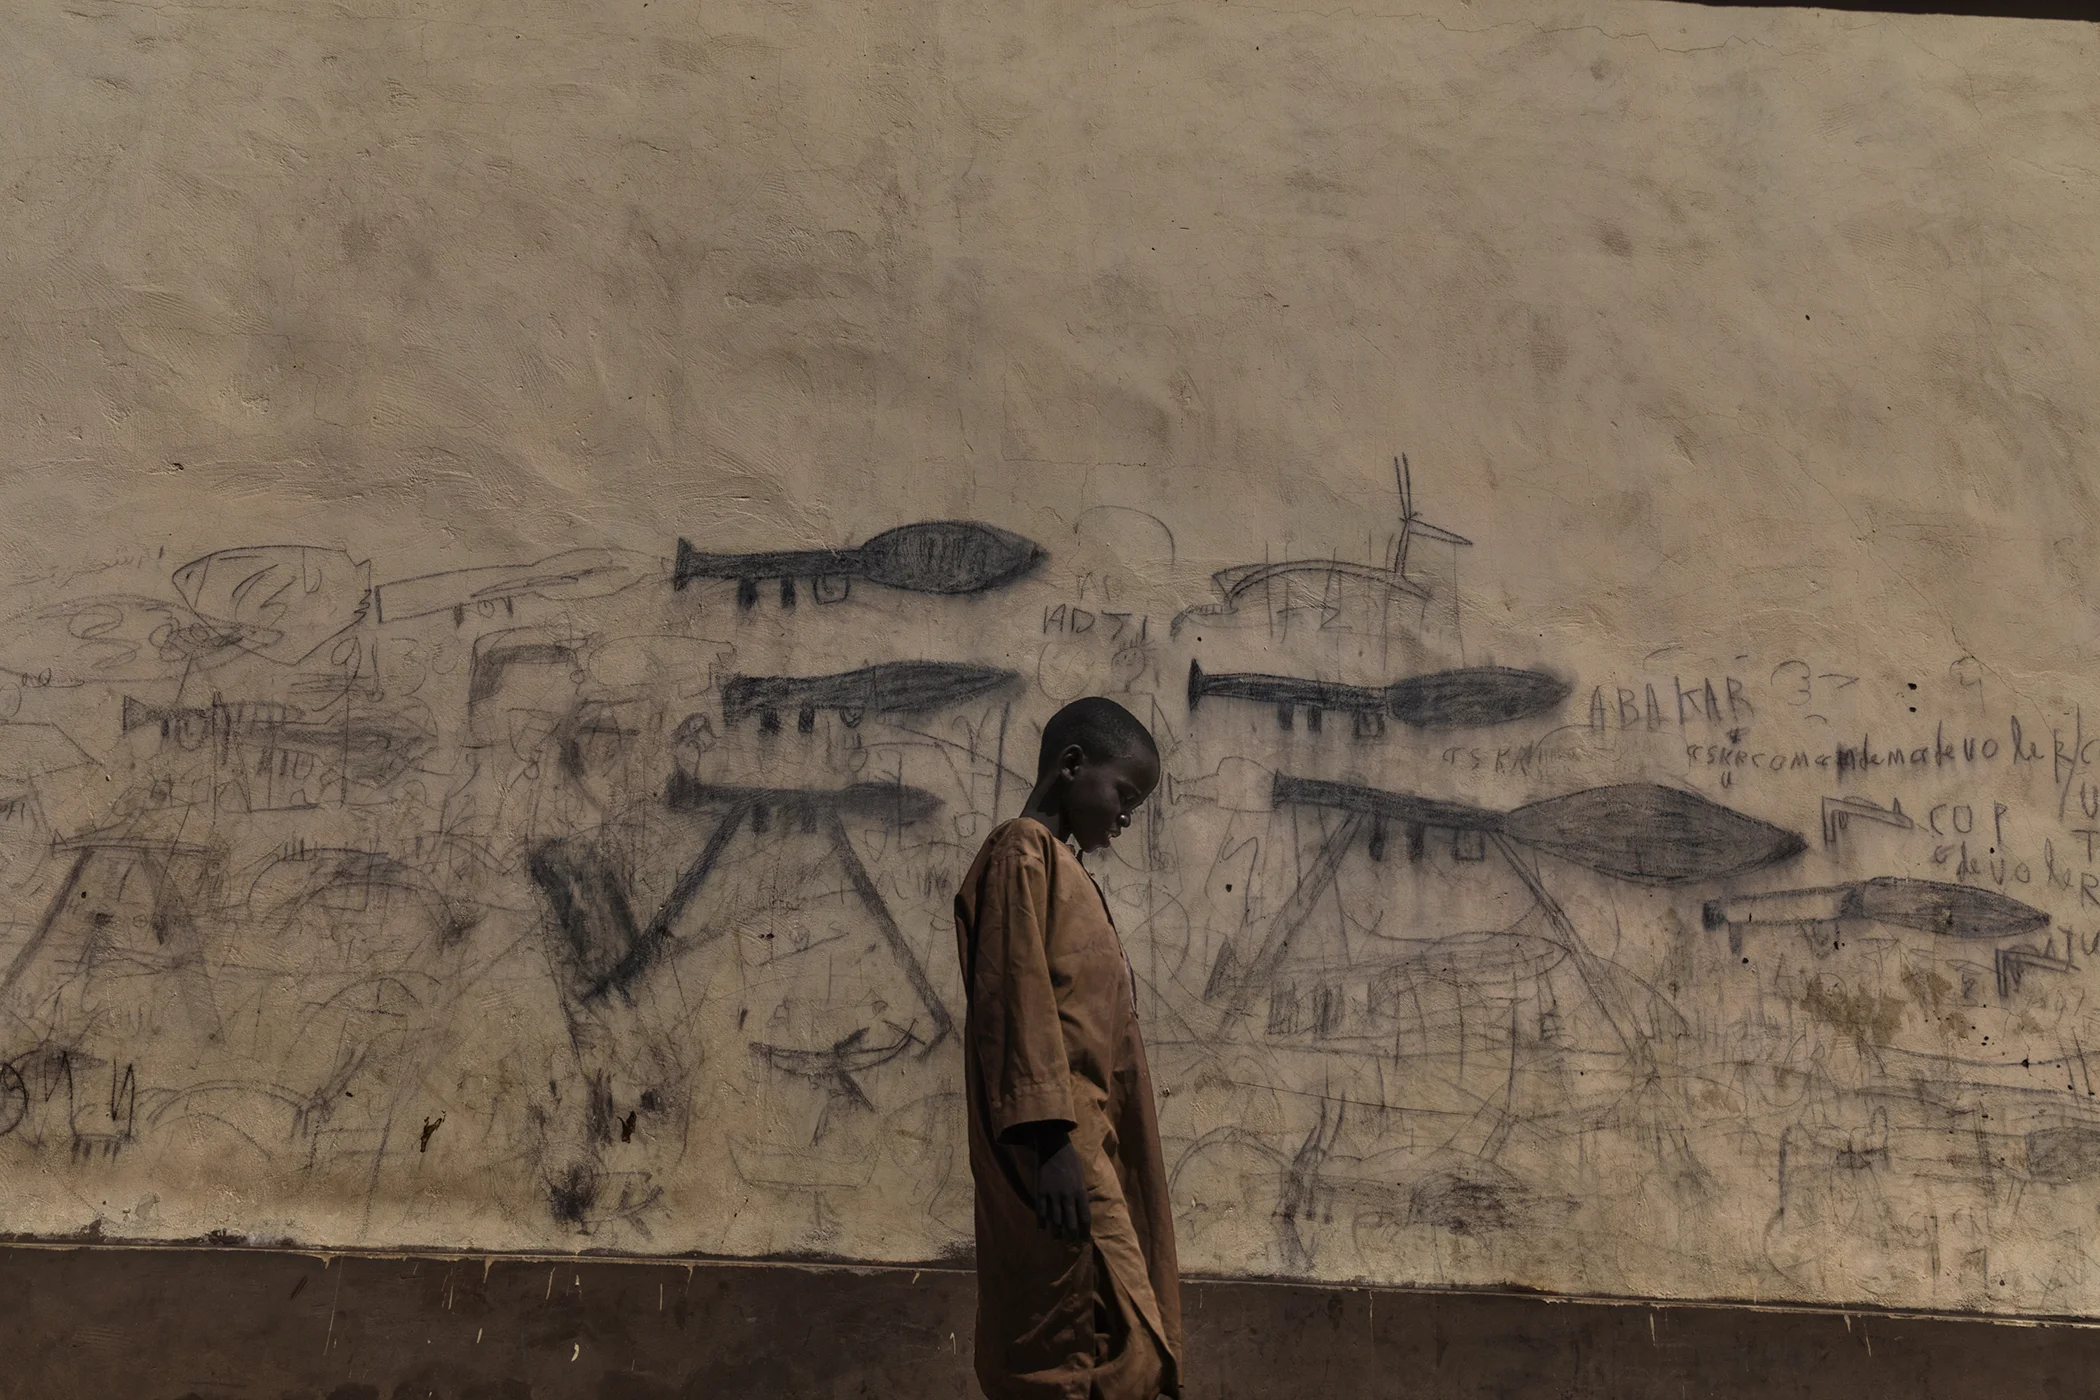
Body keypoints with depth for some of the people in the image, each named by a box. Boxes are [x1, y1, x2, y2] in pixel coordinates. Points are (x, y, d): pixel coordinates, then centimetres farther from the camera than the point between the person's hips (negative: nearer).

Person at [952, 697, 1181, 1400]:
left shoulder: (1060, 867, 23)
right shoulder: (1022, 851, -5)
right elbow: (1017, 995, -15)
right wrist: (1050, 1140, -22)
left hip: (1083, 1137, 10)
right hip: (1057, 1143, -10)